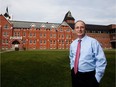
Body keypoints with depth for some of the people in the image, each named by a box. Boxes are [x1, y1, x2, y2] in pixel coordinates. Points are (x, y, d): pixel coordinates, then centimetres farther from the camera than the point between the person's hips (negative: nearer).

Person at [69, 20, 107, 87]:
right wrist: (72, 68, 11)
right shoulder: (73, 44, 3)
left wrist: (97, 78, -13)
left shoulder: (93, 42, -13)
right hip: (75, 75, 5)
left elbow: (101, 61, -13)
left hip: (89, 76, -4)